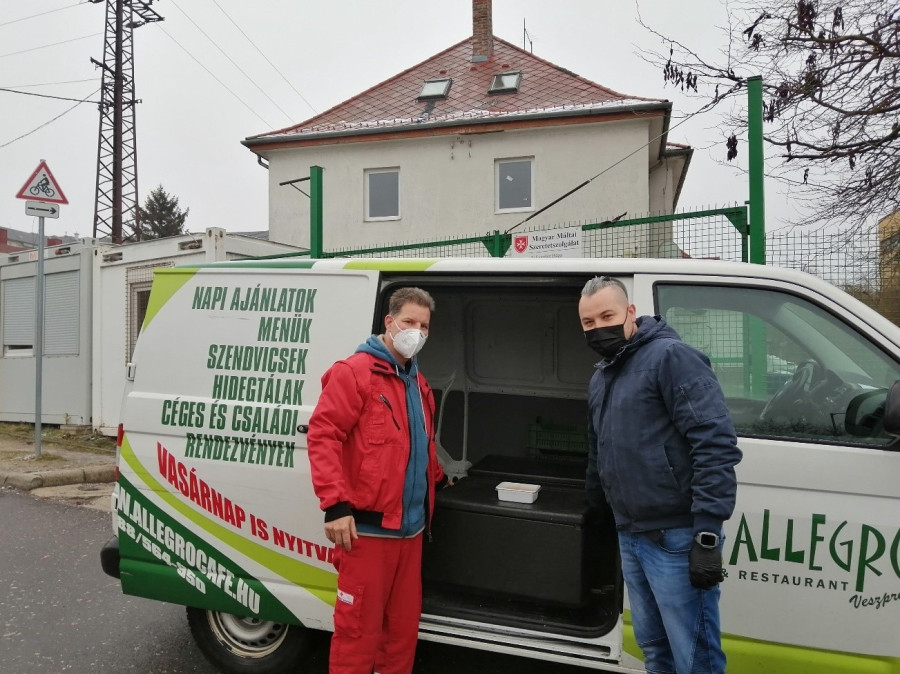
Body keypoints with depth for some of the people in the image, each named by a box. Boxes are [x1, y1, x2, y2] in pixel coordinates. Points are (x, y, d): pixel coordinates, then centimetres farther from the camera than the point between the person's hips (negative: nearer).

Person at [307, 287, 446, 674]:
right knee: (359, 630, 4)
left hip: (410, 526, 8)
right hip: (368, 528, -8)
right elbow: (322, 436, -18)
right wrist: (336, 504, -23)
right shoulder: (354, 372, -11)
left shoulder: (417, 383, 16)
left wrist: (438, 478, 25)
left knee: (404, 624, 19)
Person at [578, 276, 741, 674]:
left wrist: (707, 533, -24)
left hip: (676, 539, -8)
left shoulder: (671, 357, -14)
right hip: (629, 536, 8)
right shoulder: (601, 376, 14)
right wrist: (596, 507, 28)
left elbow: (716, 446, -21)